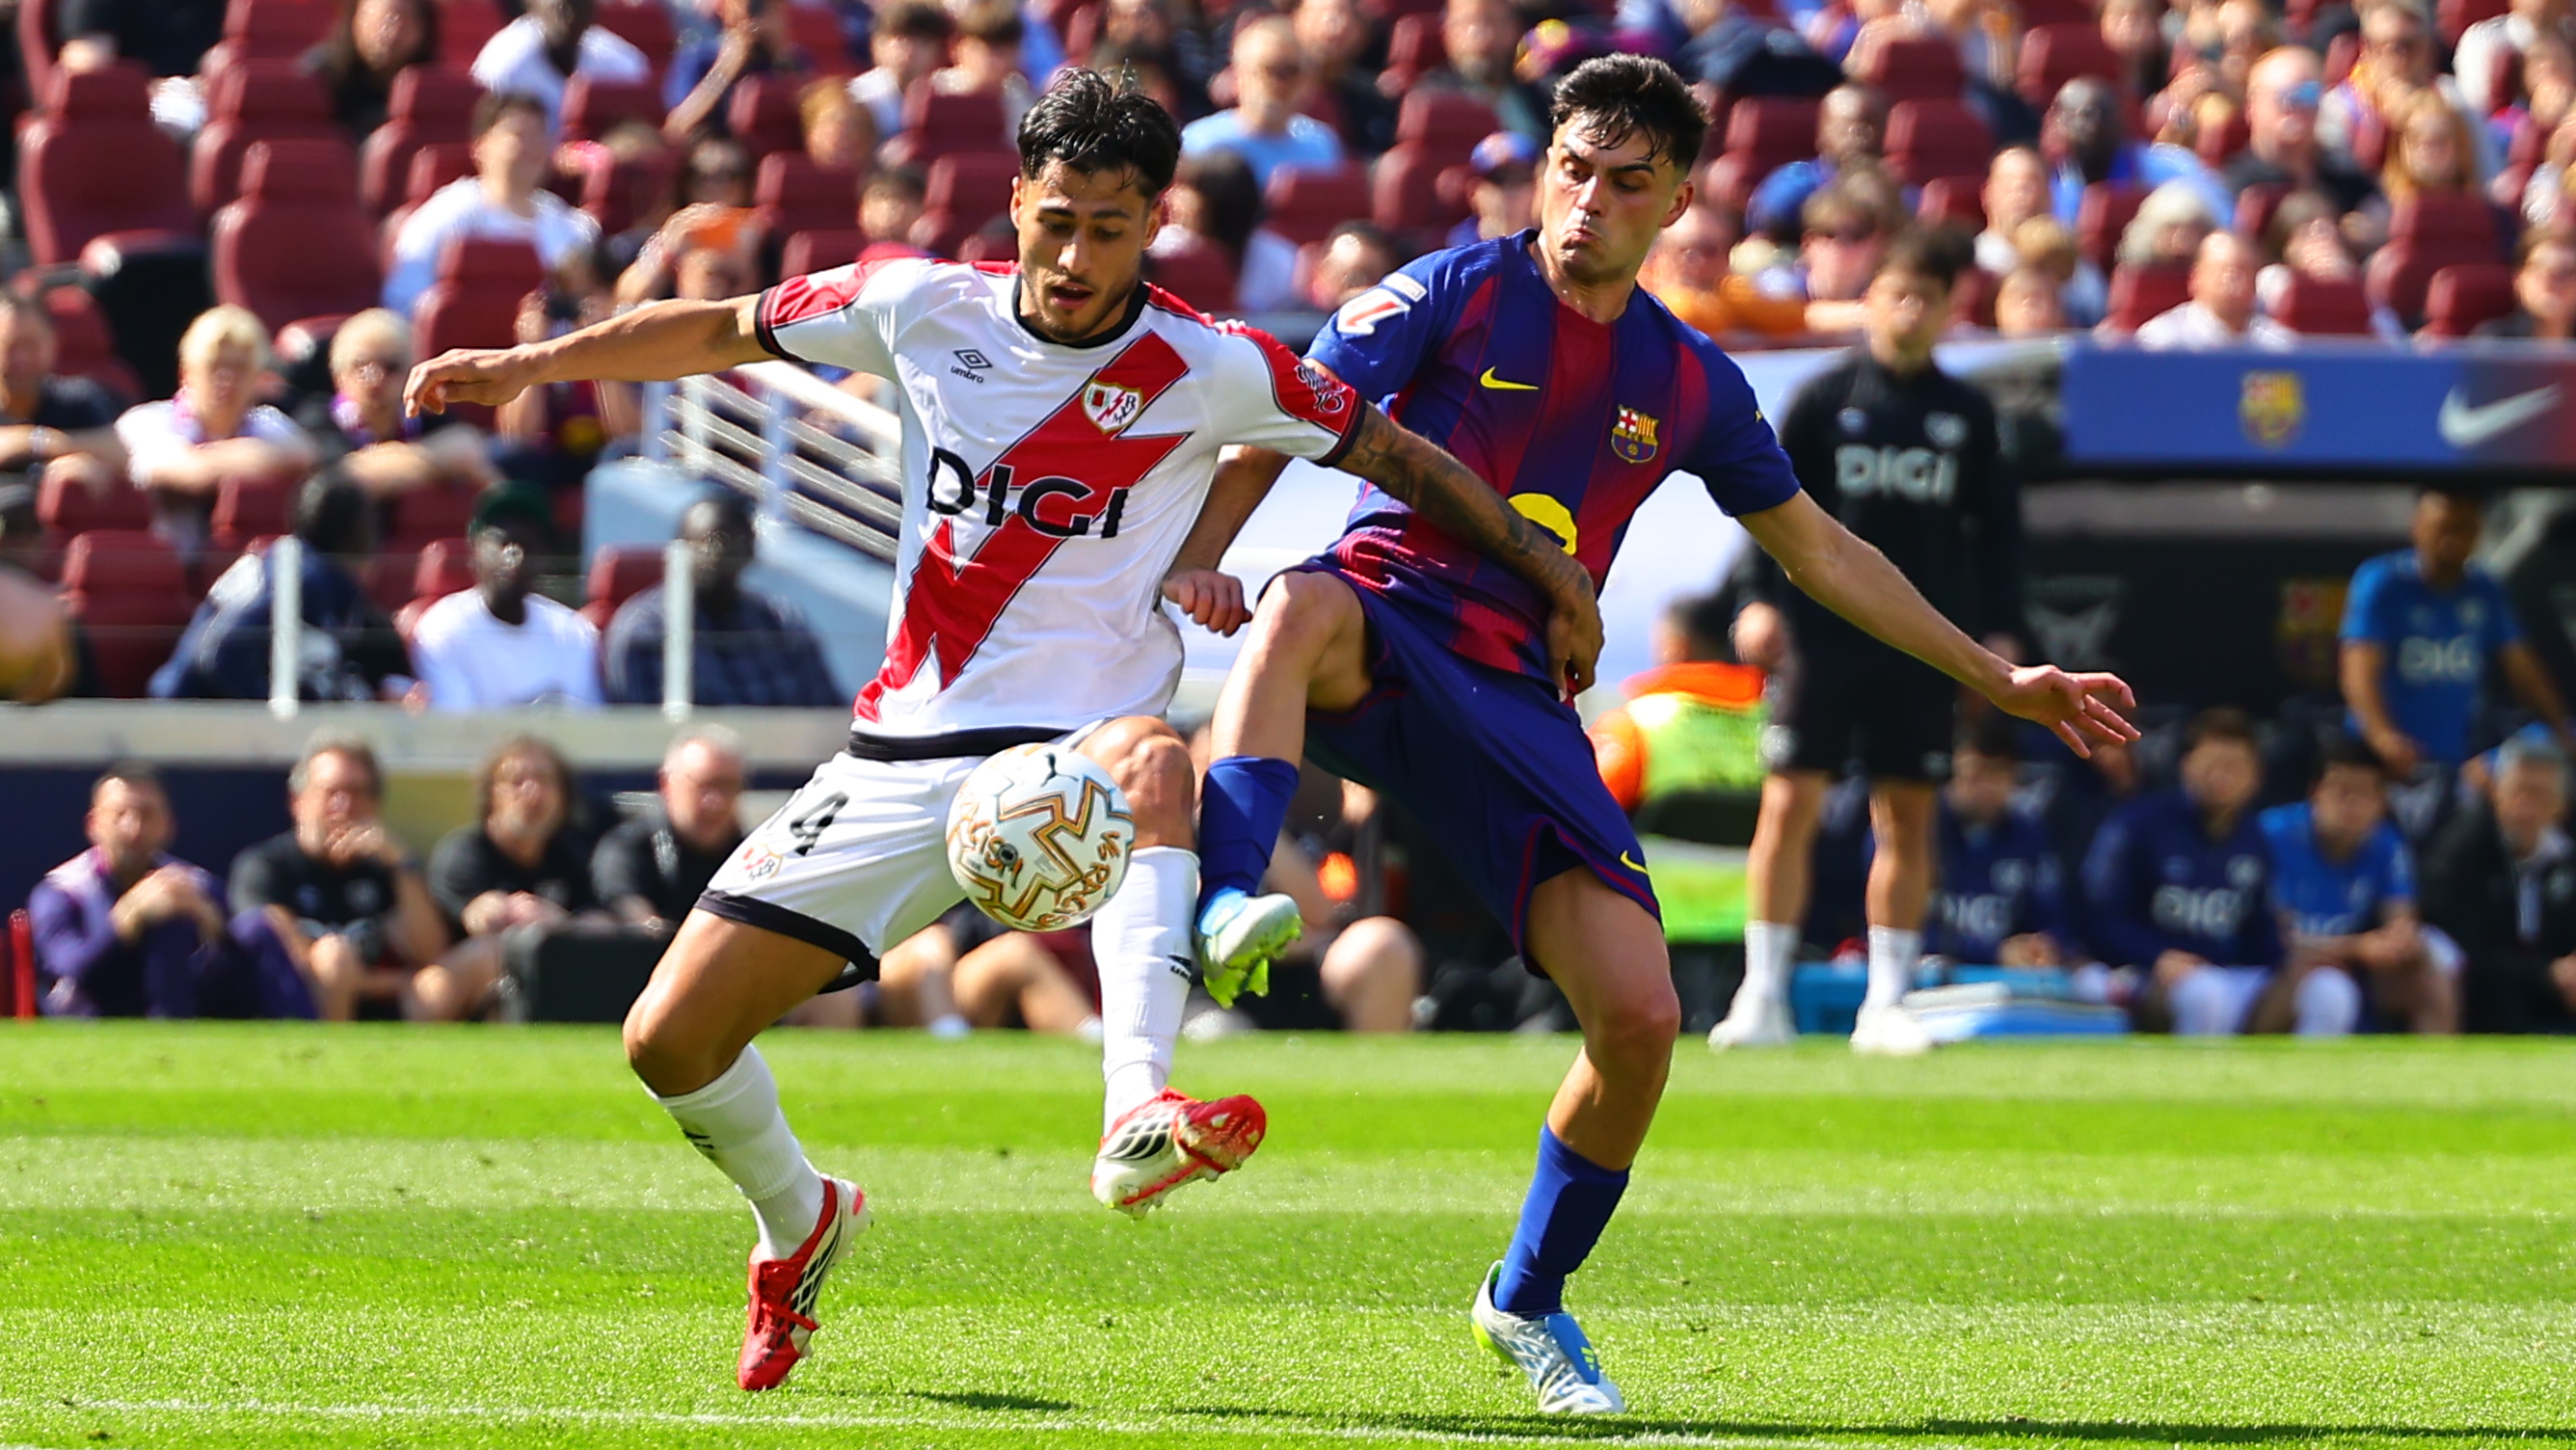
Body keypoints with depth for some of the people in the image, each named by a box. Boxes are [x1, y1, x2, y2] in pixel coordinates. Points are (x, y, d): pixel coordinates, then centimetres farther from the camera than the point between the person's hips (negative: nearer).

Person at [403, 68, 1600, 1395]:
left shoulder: (1208, 371, -9)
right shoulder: (924, 309, -1)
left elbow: (1395, 456, 3)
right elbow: (729, 329, 13)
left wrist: (1548, 572, 0)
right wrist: (530, 364, 10)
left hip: (1079, 740, -4)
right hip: (906, 753, 4)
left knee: (1155, 770, -43)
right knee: (670, 1041, -1)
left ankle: (1138, 1118, -60)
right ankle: (797, 1227, 32)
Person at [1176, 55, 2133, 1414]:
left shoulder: (1690, 385, 13)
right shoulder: (1457, 293, 1)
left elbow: (1822, 550, 24)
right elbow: (1284, 430, -5)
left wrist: (2001, 679, 25)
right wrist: (1193, 565, -23)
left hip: (1517, 706, 4)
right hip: (1377, 649, -4)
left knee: (1639, 1016, -9)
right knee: (1303, 607, -42)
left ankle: (1528, 1297, 15)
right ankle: (1224, 910, -60)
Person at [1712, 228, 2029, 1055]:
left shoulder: (1966, 414, 10)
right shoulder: (1824, 399, 3)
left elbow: (1999, 528, 14)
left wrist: (1999, 630, 8)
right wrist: (1766, 598, -7)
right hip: (1826, 635, -2)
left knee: (1907, 818, 2)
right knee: (1789, 805, -7)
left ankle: (1886, 1005, 8)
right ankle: (1763, 999, -3)